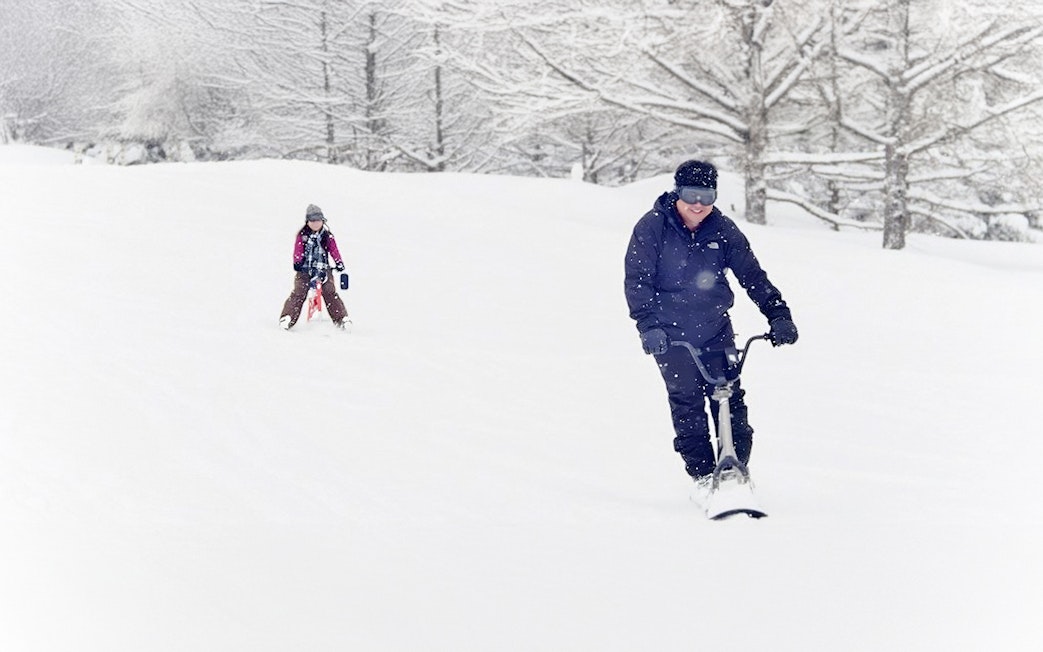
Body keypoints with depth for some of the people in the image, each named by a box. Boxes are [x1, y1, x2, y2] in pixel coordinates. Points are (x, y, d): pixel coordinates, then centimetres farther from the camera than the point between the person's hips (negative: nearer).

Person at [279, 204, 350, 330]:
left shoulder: (327, 235, 6)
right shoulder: (302, 235, 3)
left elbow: (334, 250, 4)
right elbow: (298, 250, 0)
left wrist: (339, 262, -10)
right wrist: (297, 262, -15)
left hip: (322, 269, 1)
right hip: (305, 269, -1)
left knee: (330, 293, -8)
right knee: (298, 293, -10)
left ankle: (341, 319, -5)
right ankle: (287, 318, -10)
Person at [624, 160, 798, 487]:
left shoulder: (722, 229, -1)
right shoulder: (652, 227, -8)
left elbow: (752, 275, 2)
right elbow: (637, 280, -9)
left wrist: (778, 315, -7)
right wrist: (648, 325, -21)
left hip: (716, 328, 2)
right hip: (672, 333, -2)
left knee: (731, 401, -4)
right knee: (687, 404, -4)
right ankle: (703, 475, 4)